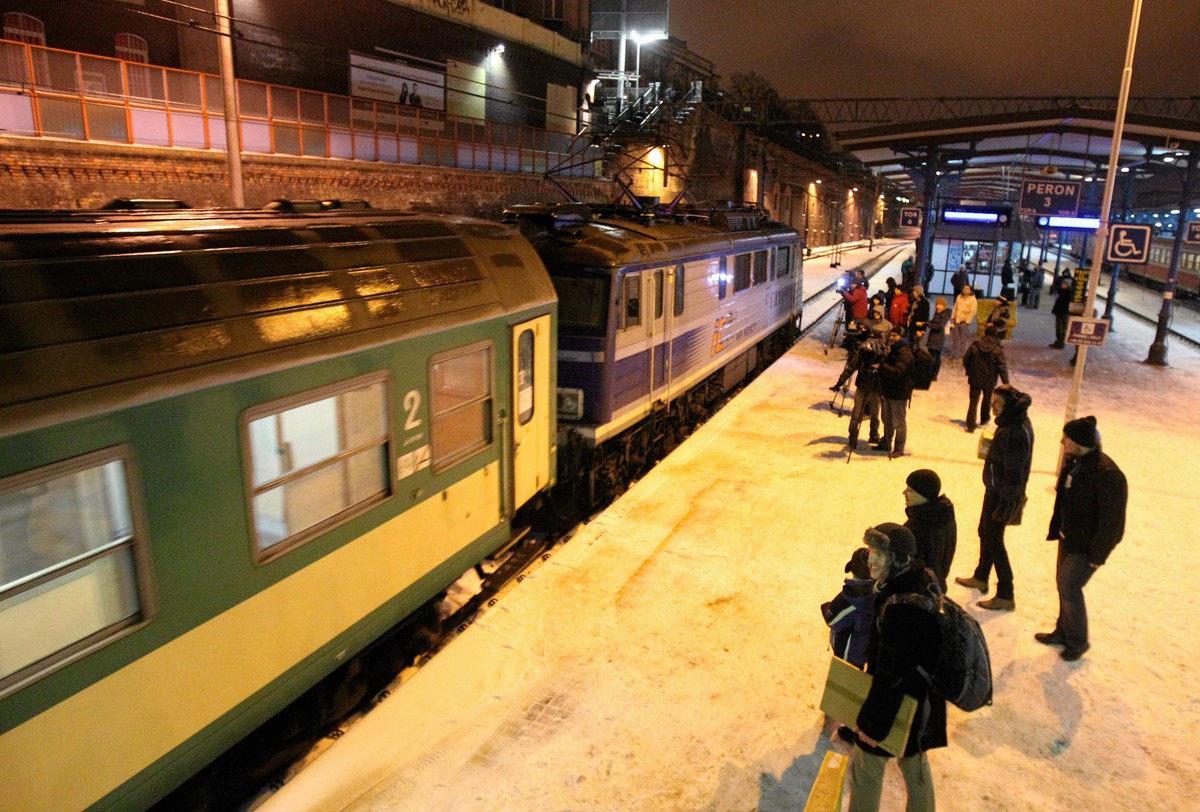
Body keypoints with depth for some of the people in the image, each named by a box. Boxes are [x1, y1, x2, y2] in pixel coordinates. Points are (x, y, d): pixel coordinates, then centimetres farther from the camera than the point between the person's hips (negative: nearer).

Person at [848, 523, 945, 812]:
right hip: (922, 697, 9)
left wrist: (872, 724, -18)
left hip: (899, 701, -9)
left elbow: (890, 674, -28)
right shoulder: (922, 580, -7)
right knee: (914, 761, 28)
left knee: (866, 762, 12)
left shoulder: (899, 607, -35)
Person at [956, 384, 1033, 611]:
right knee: (985, 532, 23)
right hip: (995, 491, 10)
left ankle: (1005, 596, 13)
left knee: (993, 541, 2)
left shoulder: (1015, 432, -28)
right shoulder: (1018, 422, 3)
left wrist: (1004, 504, -22)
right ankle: (981, 578, 41)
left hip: (1001, 495, -10)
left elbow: (1014, 473, -26)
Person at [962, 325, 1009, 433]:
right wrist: (1006, 383, -5)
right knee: (987, 399, 23)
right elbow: (1002, 367, -13)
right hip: (990, 381, 0)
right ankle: (984, 419, 43)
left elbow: (965, 360, 1)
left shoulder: (975, 345, -7)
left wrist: (969, 372, 19)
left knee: (973, 401, 6)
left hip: (975, 379, 0)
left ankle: (970, 425, -1)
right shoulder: (998, 349, -14)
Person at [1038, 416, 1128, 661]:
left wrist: (1098, 554, -17)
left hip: (1088, 544, -8)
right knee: (1063, 583, 17)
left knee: (1069, 586, -3)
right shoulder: (1074, 461, -1)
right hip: (1069, 537, 8)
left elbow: (1112, 519, -22)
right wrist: (1056, 530, 14)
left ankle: (1077, 641, 17)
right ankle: (1063, 632, 34)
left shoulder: (1107, 474, -27)